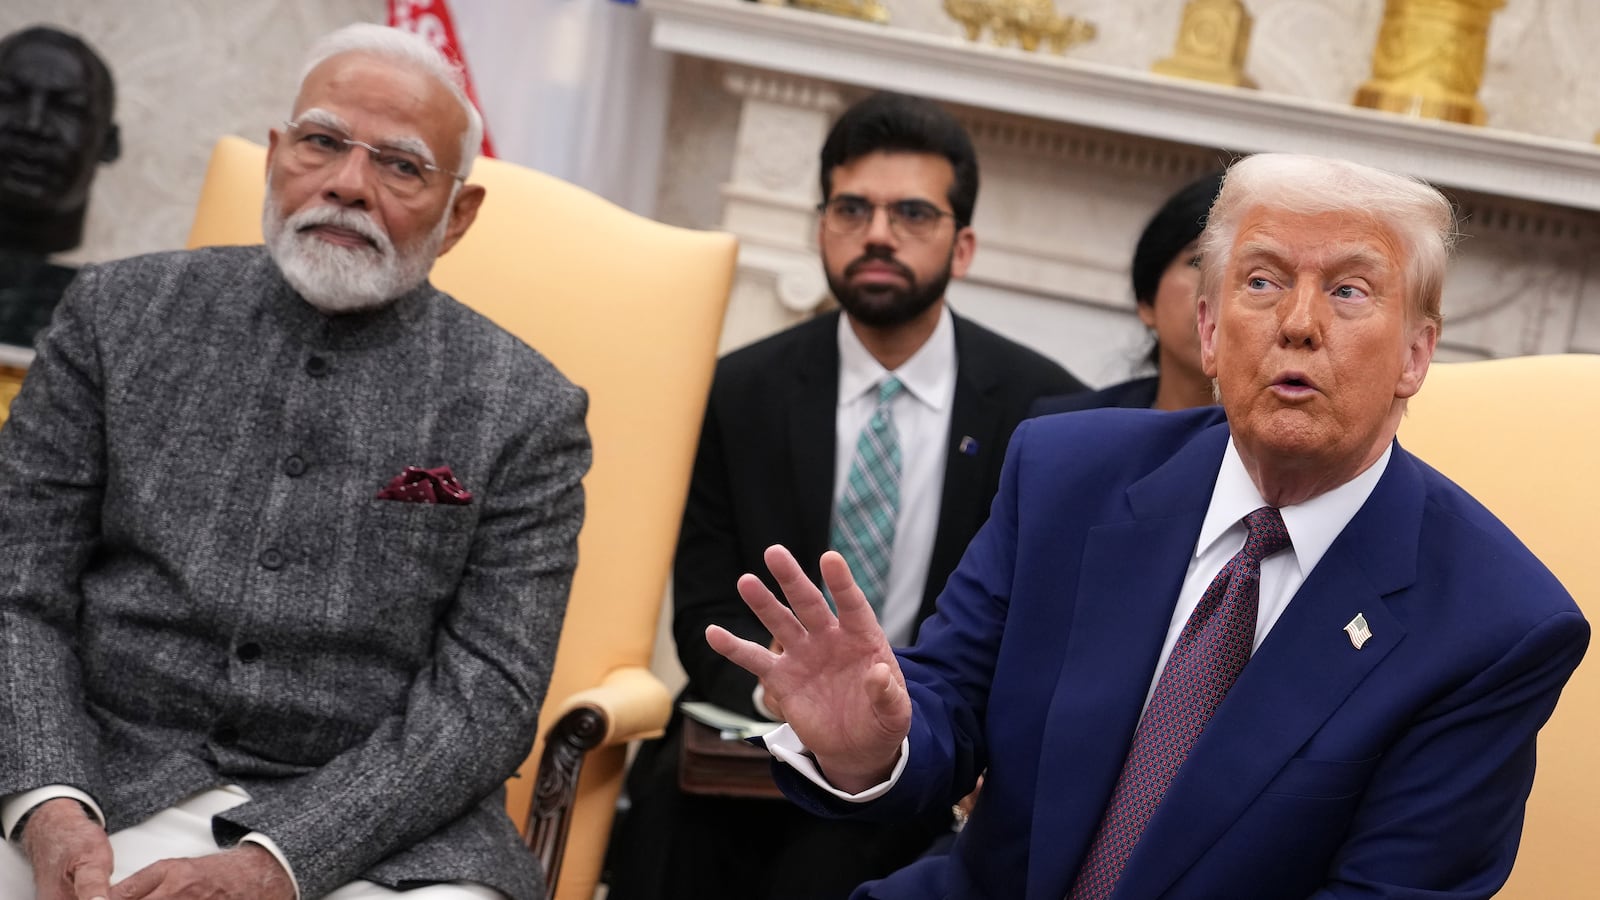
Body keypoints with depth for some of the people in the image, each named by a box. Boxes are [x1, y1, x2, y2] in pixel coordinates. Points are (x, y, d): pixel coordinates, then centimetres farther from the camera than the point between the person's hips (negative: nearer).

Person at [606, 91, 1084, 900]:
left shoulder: (1041, 407, -1)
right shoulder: (741, 391, 5)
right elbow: (708, 608, 4)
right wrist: (793, 706, -18)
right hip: (762, 729, 2)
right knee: (673, 802, -29)